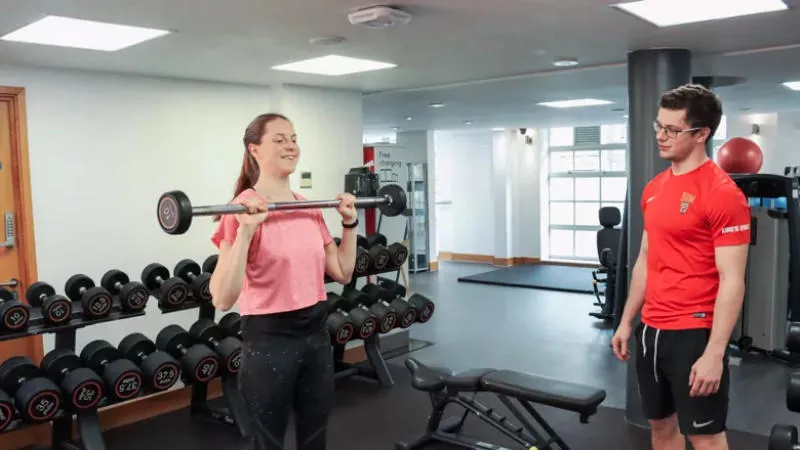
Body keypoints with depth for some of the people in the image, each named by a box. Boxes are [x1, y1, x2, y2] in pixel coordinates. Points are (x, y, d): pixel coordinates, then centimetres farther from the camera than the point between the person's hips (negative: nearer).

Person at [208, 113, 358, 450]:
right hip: (269, 339, -6)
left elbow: (342, 272, 13)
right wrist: (246, 230, -30)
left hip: (316, 333, 6)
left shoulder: (310, 208, 7)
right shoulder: (243, 209, -14)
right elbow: (223, 298, -22)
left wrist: (349, 223, 7)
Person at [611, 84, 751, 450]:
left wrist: (714, 354, -19)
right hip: (651, 330, 8)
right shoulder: (654, 188, 9)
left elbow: (732, 282, -17)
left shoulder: (723, 194, -15)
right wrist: (626, 321, 16)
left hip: (694, 333, -7)